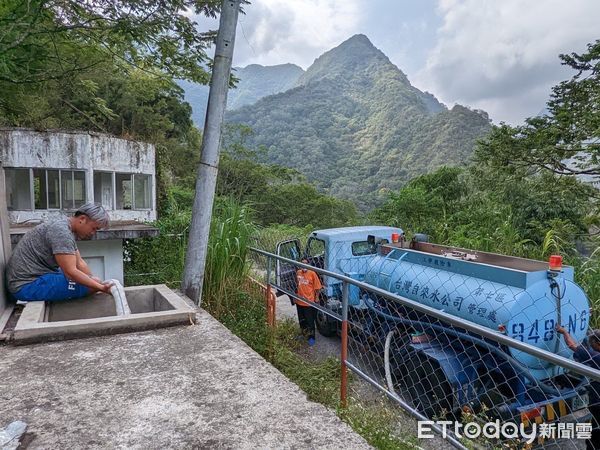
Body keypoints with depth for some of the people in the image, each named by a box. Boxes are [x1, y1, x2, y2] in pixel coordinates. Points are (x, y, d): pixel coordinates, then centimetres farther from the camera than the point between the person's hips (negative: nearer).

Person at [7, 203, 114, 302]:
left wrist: (93, 278, -1)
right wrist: (100, 287, -24)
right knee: (92, 286, -21)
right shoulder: (61, 231, -22)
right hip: (27, 285, -11)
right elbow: (71, 272, -27)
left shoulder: (67, 229, 10)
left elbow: (79, 263, 9)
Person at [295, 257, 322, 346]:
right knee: (302, 320, 20)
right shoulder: (298, 273, 2)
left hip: (309, 302, -5)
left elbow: (317, 287, -9)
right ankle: (304, 333, 40)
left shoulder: (312, 274, -13)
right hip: (299, 301, 5)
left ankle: (311, 337, 20)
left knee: (310, 321, 5)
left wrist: (316, 299, -9)